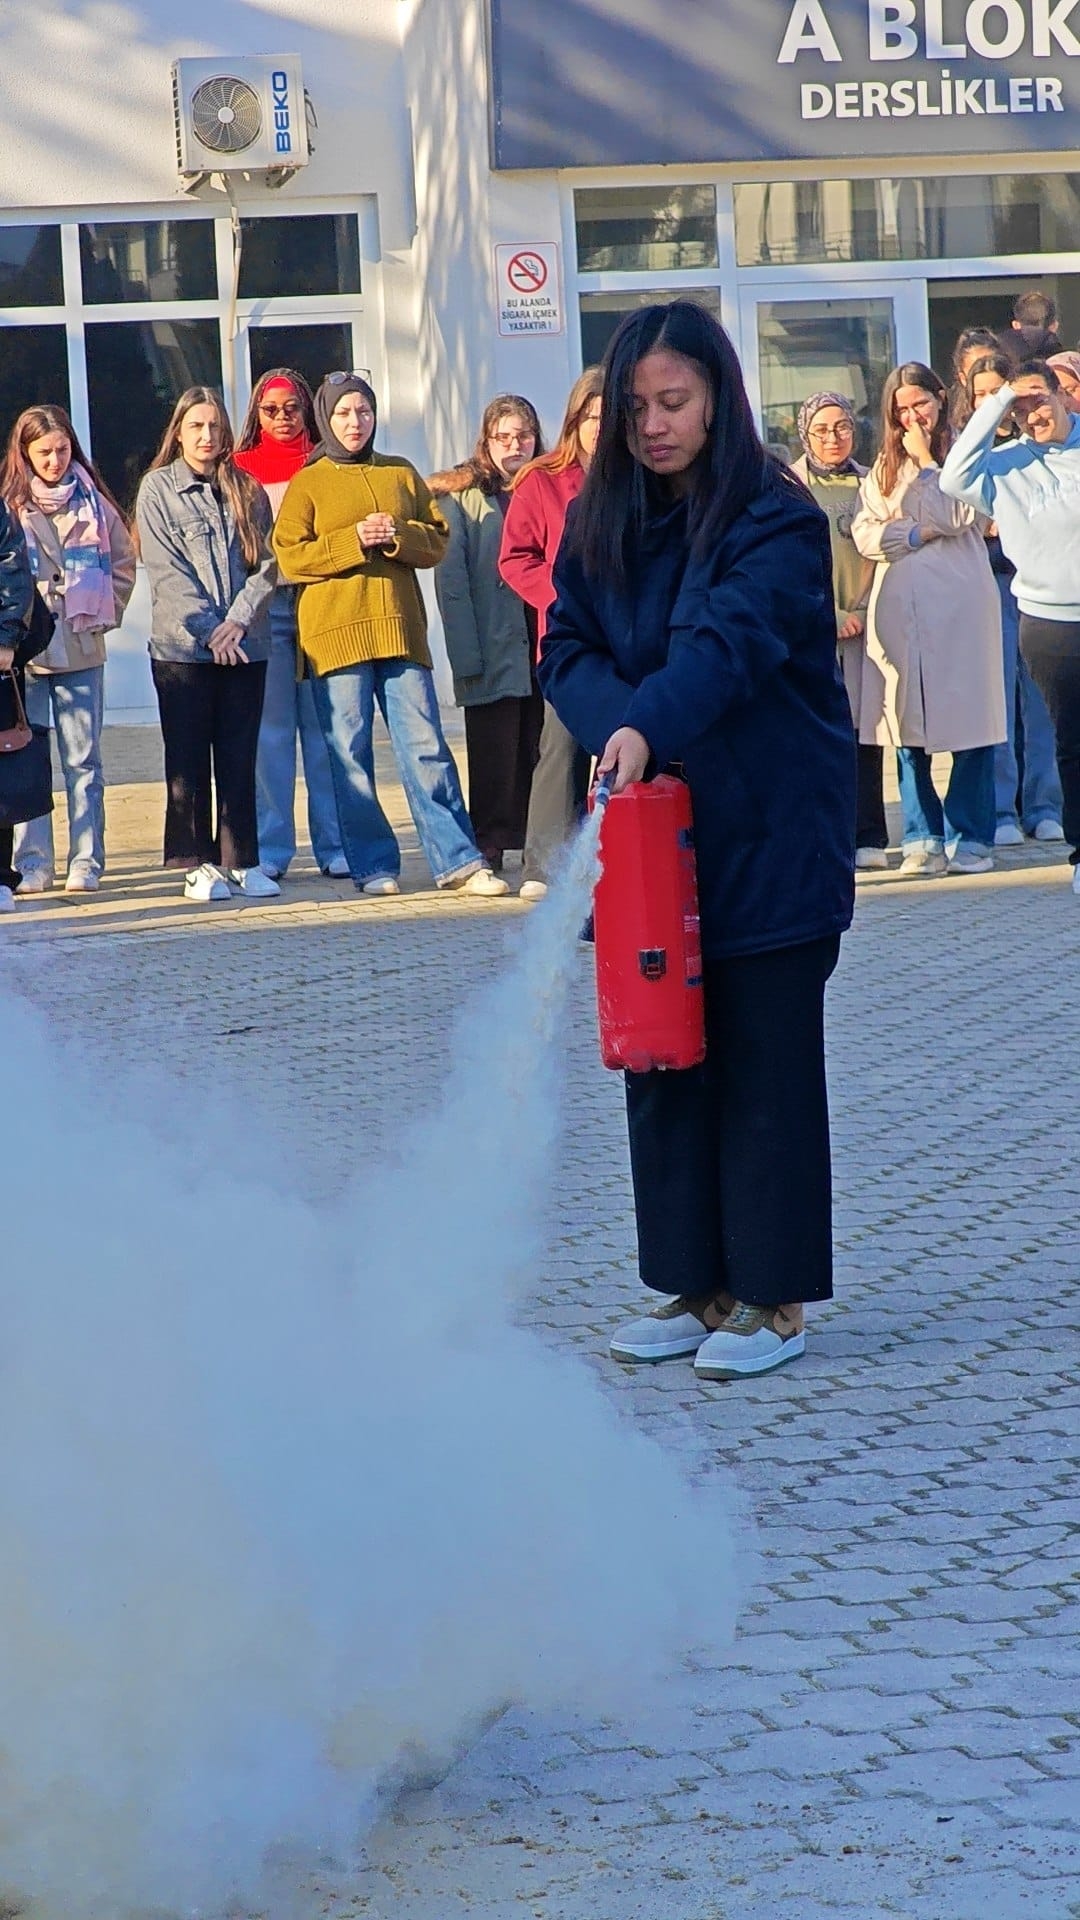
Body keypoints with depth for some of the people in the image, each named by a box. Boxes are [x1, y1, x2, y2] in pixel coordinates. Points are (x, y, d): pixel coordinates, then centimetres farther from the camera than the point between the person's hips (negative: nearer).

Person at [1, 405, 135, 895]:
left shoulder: (93, 504, 6)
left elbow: (125, 563, 14)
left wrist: (105, 614, 4)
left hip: (81, 652, 1)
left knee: (83, 761, 2)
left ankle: (87, 863, 4)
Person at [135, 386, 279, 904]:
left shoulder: (248, 491, 12)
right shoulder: (158, 488, 3)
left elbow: (267, 564, 5)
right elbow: (166, 570, -5)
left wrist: (239, 620, -9)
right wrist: (208, 629, -12)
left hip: (245, 646, 3)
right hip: (181, 647, -3)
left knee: (239, 759, 5)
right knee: (189, 760, 1)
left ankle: (242, 861, 8)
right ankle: (198, 864, 4)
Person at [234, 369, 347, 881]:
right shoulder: (240, 468, 11)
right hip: (264, 607, 0)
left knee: (323, 727, -1)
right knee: (270, 729, -2)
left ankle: (334, 846, 4)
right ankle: (270, 850, 1)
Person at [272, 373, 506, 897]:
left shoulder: (402, 474, 15)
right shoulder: (307, 484, 6)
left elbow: (437, 541, 11)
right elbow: (289, 557, -4)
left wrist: (397, 535, -9)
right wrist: (353, 540, -14)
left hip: (401, 628, 2)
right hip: (336, 633, -2)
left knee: (426, 747, -2)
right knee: (350, 754, -1)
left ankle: (457, 861, -2)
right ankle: (373, 866, 5)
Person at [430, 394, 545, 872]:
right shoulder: (461, 496, 2)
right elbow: (451, 581, -4)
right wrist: (467, 657, -12)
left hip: (547, 648, 3)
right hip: (493, 651, -3)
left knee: (544, 754, 4)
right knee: (494, 758, -1)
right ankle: (486, 856, 4)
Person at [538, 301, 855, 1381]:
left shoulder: (774, 521, -10)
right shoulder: (599, 522, 8)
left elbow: (731, 639, -26)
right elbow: (567, 651, 1)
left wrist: (650, 728, -41)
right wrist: (616, 726, -19)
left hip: (770, 836, -6)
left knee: (765, 1061, 0)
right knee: (661, 1056, 8)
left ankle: (774, 1297, 7)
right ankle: (694, 1285, 18)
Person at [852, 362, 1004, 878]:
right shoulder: (883, 467, 17)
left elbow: (955, 516, -9)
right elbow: (864, 533, 6)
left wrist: (926, 460, -3)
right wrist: (920, 534, -8)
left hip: (958, 602, -3)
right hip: (899, 606, 3)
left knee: (969, 723, -5)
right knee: (908, 728, 0)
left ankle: (969, 838, 0)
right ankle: (923, 839, 4)